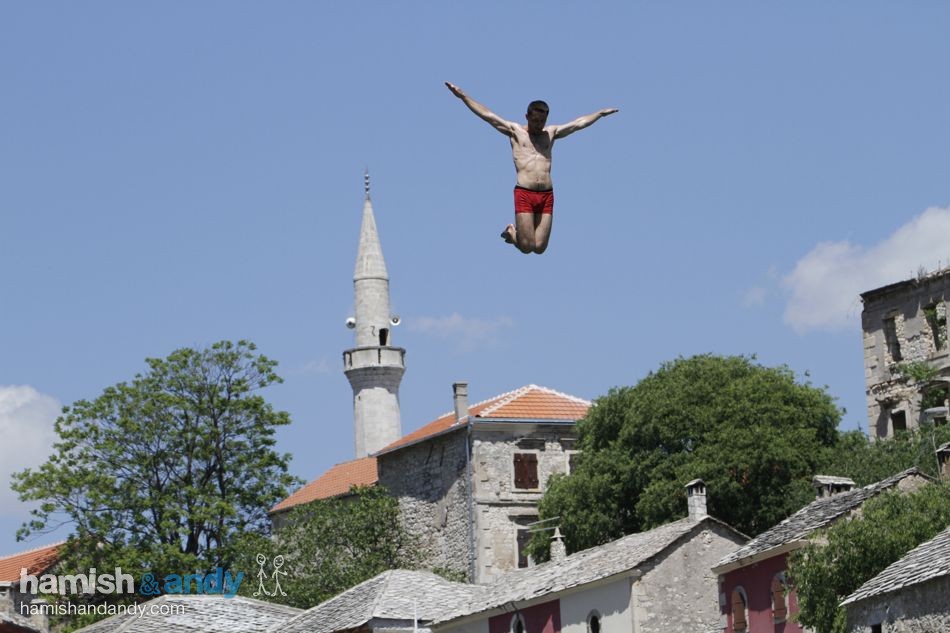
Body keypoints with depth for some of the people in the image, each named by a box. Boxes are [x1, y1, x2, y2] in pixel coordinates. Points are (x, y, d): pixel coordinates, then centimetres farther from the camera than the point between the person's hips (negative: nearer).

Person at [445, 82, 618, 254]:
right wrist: (463, 96, 1)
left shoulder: (551, 133, 19)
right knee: (526, 247, -9)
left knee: (539, 248, -1)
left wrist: (601, 113, 33)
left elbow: (579, 123, 28)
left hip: (546, 196, 3)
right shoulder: (515, 131, 10)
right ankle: (511, 232, 25)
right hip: (524, 194, -3)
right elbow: (487, 114, 6)